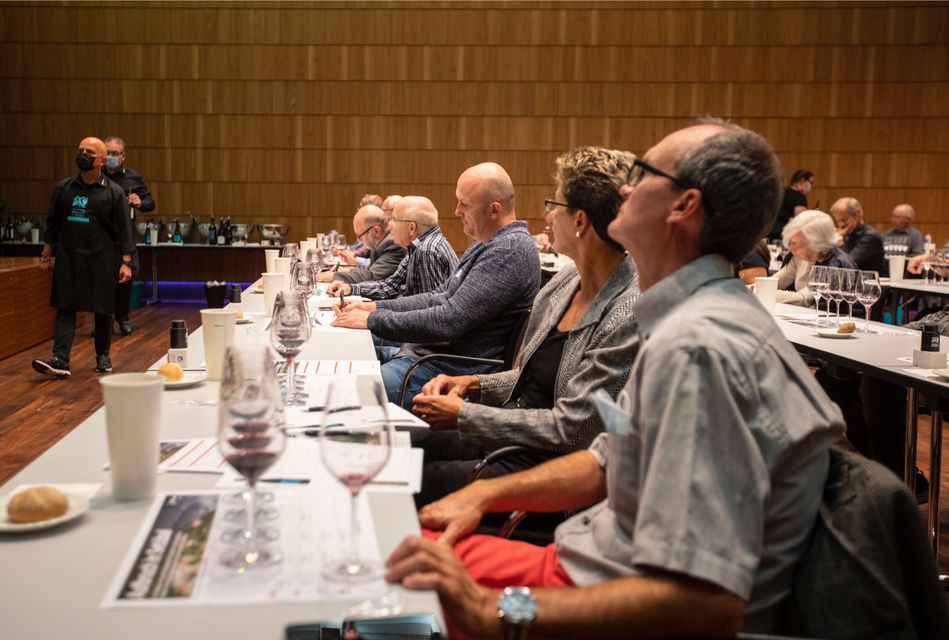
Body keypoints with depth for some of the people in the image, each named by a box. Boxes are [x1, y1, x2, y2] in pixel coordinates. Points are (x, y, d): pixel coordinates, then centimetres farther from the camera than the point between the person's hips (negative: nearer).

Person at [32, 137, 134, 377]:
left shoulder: (114, 192, -1)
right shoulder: (64, 188, 8)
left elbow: (123, 230, -3)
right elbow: (52, 221, 14)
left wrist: (125, 262, -8)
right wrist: (47, 249, 11)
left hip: (101, 260, -2)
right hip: (68, 258, 2)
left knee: (103, 310, 7)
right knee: (65, 308, -4)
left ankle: (103, 356, 23)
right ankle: (60, 360, -8)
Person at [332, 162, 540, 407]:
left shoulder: (510, 250, -20)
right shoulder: (487, 246, 15)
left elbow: (450, 320, -25)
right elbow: (441, 298, 18)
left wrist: (372, 320, -17)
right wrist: (376, 307, 7)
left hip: (449, 369, -11)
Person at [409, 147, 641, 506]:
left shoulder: (630, 315, -21)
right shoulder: (564, 282, 6)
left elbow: (570, 429, -21)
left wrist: (463, 415, -15)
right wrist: (474, 384, 0)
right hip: (503, 436, 8)